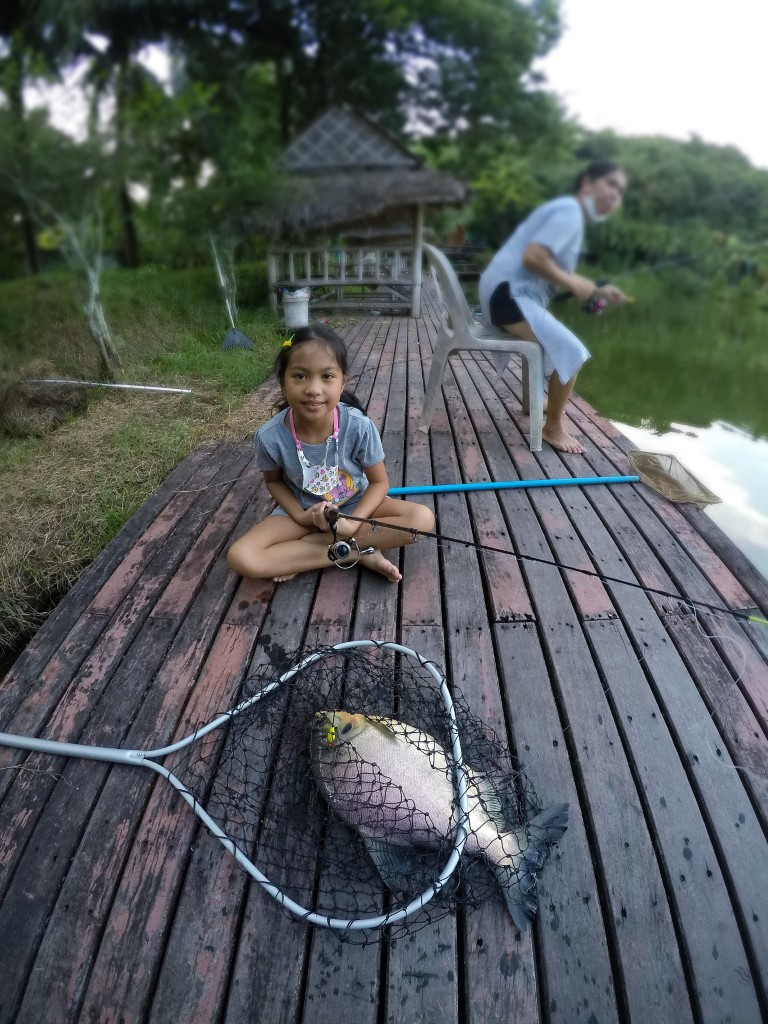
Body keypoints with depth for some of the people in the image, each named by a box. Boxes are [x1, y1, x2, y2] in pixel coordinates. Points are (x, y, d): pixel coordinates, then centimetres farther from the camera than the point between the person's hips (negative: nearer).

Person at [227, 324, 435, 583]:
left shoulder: (359, 427, -26)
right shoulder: (270, 436, -23)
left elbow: (379, 482, -11)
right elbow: (274, 481, -1)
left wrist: (352, 523, -27)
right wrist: (300, 516, -18)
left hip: (355, 504, 0)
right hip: (302, 510, 0)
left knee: (423, 519, -25)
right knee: (239, 558, -23)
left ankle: (306, 545, -18)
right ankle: (360, 553, -18)